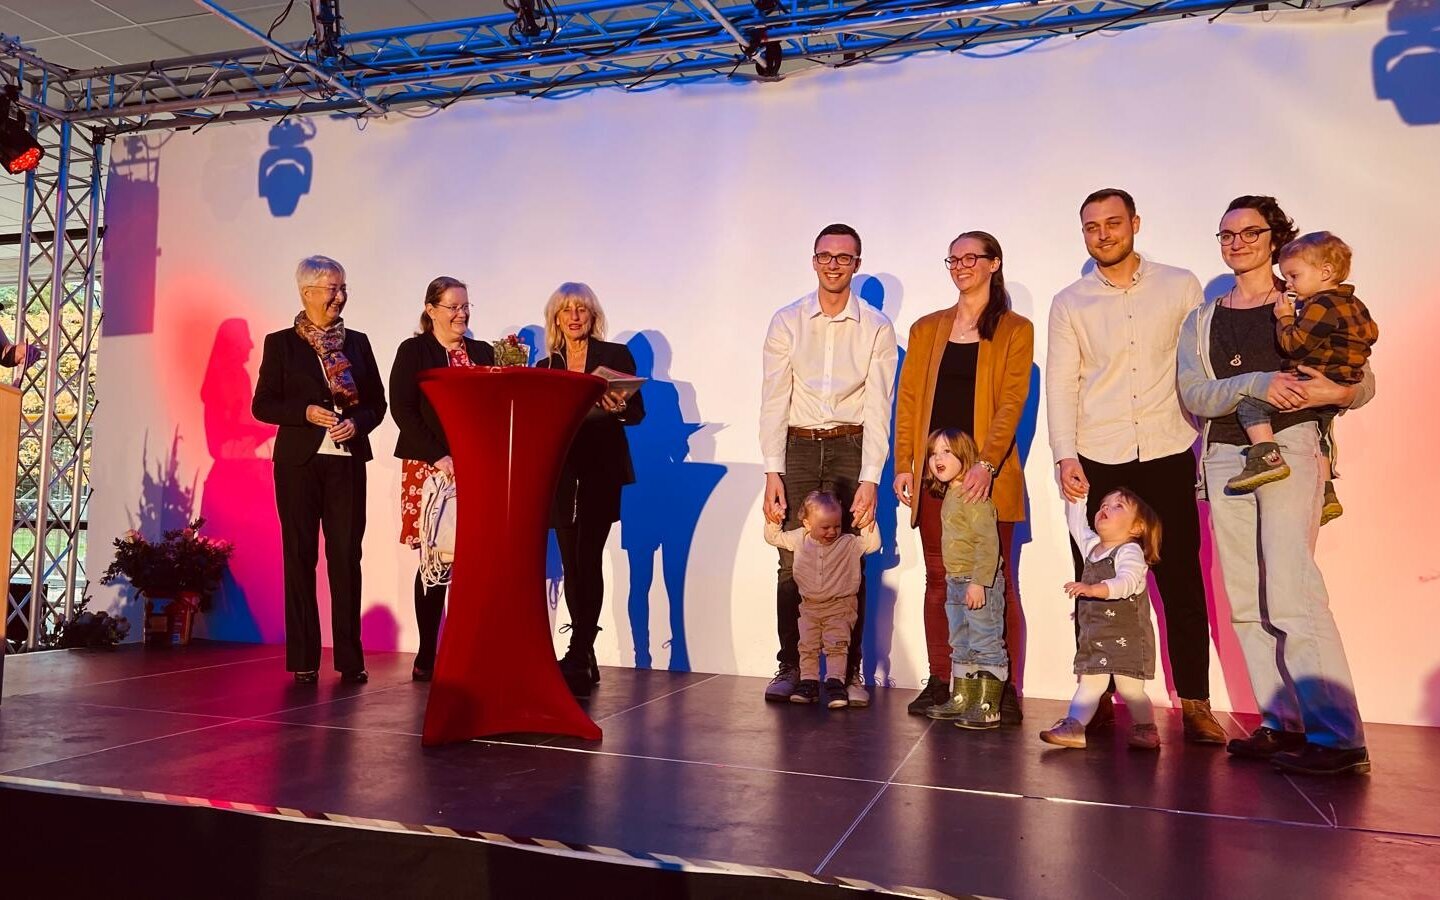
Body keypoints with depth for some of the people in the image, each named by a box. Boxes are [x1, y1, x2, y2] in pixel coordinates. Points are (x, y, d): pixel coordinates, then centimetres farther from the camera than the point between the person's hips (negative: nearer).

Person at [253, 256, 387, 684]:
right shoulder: (281, 343, 4)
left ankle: (350, 658, 6)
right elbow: (262, 405, 1)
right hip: (299, 461, -2)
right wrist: (307, 413, -14)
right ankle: (303, 659, 10)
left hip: (348, 461, 2)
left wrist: (356, 422, -8)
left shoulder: (357, 342, 12)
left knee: (346, 557, 0)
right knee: (300, 557, 2)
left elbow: (377, 402, 12)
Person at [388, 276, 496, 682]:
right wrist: (439, 456, -14)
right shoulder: (413, 351, 4)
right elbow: (402, 410, -5)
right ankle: (427, 655, 8)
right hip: (427, 468, -3)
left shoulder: (483, 353, 15)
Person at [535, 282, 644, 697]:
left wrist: (619, 407, -19)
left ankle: (578, 655, -11)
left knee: (588, 560, -12)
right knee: (571, 565, 4)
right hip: (561, 473, 4)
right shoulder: (545, 366, 15)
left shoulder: (616, 356, 6)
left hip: (601, 471, -4)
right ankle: (585, 662, 13)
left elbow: (637, 412, 2)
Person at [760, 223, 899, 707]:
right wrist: (773, 472, -9)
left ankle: (850, 671, 10)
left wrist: (869, 479, -12)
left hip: (851, 447, -1)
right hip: (798, 447, 1)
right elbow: (773, 399, -1)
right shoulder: (787, 321, 3)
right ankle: (789, 666, 10)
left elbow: (877, 407, -4)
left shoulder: (877, 328, 1)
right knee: (792, 561, -2)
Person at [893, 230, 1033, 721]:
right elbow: (908, 400, 9)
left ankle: (1005, 688, 7)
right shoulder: (926, 329, 13)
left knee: (996, 580, 0)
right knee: (938, 578, 7)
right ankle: (938, 683, 13)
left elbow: (1011, 402, -7)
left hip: (988, 473, -3)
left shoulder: (1016, 330, 3)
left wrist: (987, 465, -18)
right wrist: (903, 465, 0)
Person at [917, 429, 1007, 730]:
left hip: (979, 582, -10)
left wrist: (979, 582, -26)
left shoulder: (974, 496, -16)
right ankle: (961, 699, 27)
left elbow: (988, 542, -22)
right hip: (955, 582, 10)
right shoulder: (949, 496, 13)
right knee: (961, 646, 17)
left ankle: (988, 707, 2)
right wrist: (957, 581, 15)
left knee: (986, 645, -3)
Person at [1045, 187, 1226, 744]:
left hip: (1167, 455, 0)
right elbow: (1060, 384, 0)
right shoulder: (1069, 303, 6)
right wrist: (1065, 456, -11)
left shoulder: (1180, 287, 6)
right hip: (1096, 462, 0)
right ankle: (1096, 698, 14)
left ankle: (1195, 703, 13)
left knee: (1182, 582, 2)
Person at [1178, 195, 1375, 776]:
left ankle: (1337, 737, -13)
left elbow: (1364, 382, 7)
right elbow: (1192, 394, 0)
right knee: (1246, 602, 2)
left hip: (1290, 449, -4)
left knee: (1291, 592, -16)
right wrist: (1256, 384, -16)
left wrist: (1334, 392, -16)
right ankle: (1283, 723, 9)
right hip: (1224, 456, 5)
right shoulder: (1202, 320, 16)